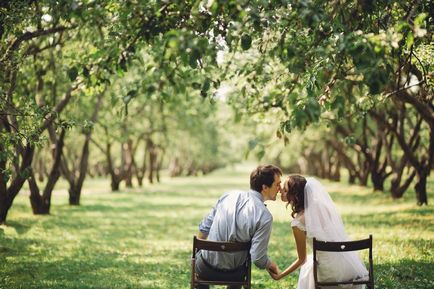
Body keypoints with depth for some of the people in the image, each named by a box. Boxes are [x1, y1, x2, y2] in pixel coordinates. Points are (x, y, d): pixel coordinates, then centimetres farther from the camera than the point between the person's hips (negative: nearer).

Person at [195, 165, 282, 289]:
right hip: (232, 274, -2)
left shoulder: (228, 195, -5)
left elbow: (204, 228, 3)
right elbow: (258, 259, -20)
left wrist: (197, 251, 21)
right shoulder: (264, 216, -19)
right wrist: (271, 265, 2)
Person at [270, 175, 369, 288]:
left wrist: (279, 275, 4)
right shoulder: (320, 205, -2)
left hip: (332, 273, -5)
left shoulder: (298, 223, -16)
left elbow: (302, 259, -5)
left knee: (308, 266, 27)